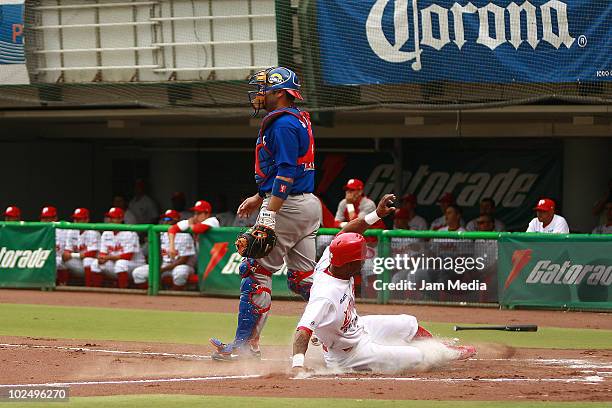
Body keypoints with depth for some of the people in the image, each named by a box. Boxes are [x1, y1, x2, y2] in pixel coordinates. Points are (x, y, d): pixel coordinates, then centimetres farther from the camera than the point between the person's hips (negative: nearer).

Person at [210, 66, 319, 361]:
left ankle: (245, 344, -4)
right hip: (309, 204, 10)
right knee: (302, 278, 11)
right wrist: (259, 198, 27)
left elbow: (286, 172, -23)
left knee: (256, 271, -5)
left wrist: (269, 213, -27)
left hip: (287, 205, -10)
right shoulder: (298, 120, 18)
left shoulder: (283, 124, -14)